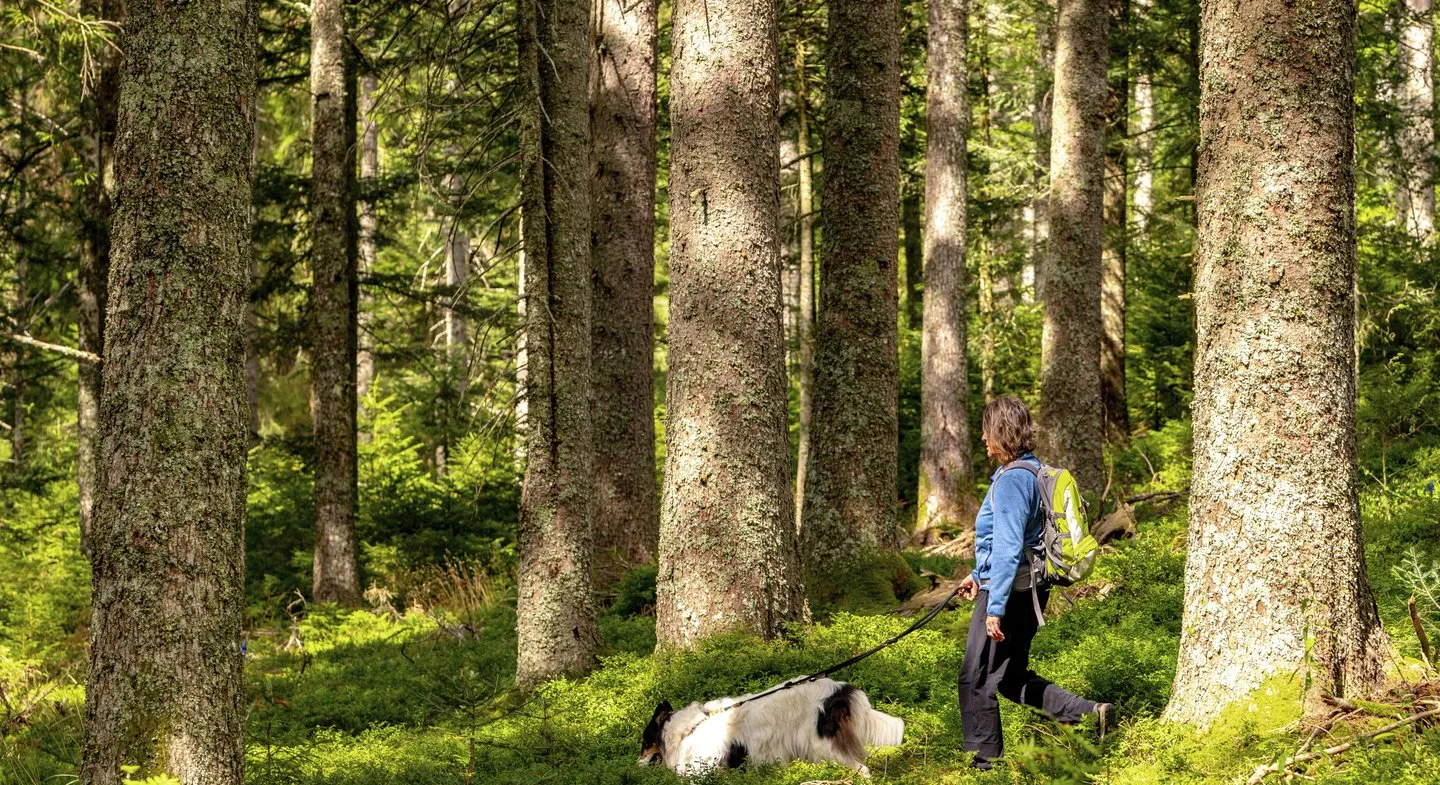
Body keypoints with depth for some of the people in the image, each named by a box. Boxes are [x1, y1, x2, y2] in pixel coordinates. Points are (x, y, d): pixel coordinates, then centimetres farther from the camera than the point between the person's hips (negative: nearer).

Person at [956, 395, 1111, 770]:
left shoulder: (1011, 480, -20)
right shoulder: (1030, 471, 11)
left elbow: (1008, 549, -24)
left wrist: (995, 607, -25)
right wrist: (979, 573, 29)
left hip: (1008, 591, -10)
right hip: (1028, 591, 10)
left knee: (977, 677, 4)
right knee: (1013, 678, 19)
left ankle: (987, 760, 12)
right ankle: (1088, 712, 11)